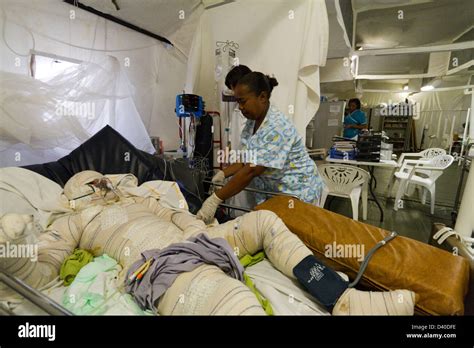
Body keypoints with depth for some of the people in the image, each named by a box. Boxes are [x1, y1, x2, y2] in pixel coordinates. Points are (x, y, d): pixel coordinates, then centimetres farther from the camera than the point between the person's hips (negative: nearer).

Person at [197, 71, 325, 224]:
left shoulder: (277, 127, -27)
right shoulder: (253, 120, 1)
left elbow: (251, 170, -32)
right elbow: (247, 159, 6)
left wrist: (215, 200, -31)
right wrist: (223, 173, -8)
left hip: (296, 193, -7)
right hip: (273, 193, 7)